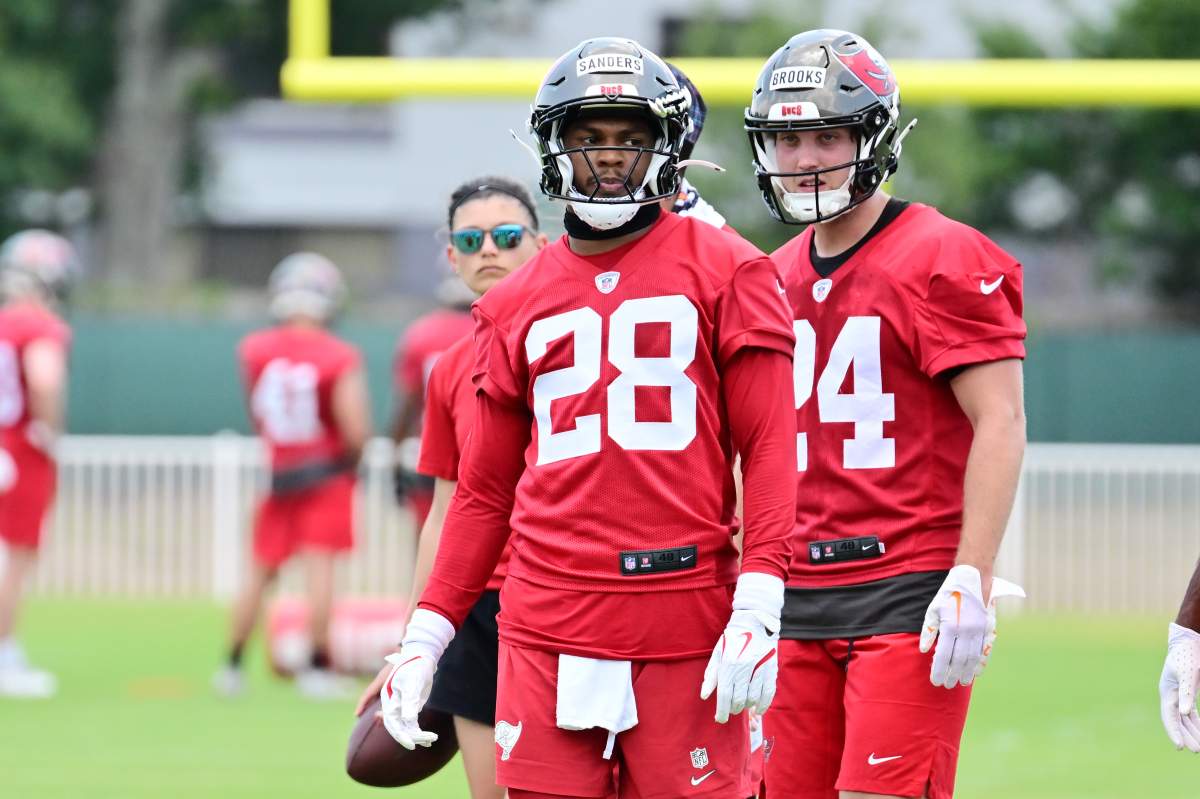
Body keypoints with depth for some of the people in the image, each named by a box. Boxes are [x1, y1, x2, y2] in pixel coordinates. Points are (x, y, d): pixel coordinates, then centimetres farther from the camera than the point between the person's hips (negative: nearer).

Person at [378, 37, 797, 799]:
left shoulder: (724, 272, 4)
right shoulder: (515, 306, 14)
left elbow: (770, 449, -2)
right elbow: (486, 492, 18)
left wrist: (758, 606, -13)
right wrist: (426, 635, 12)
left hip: (685, 622, -3)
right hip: (546, 633, 3)